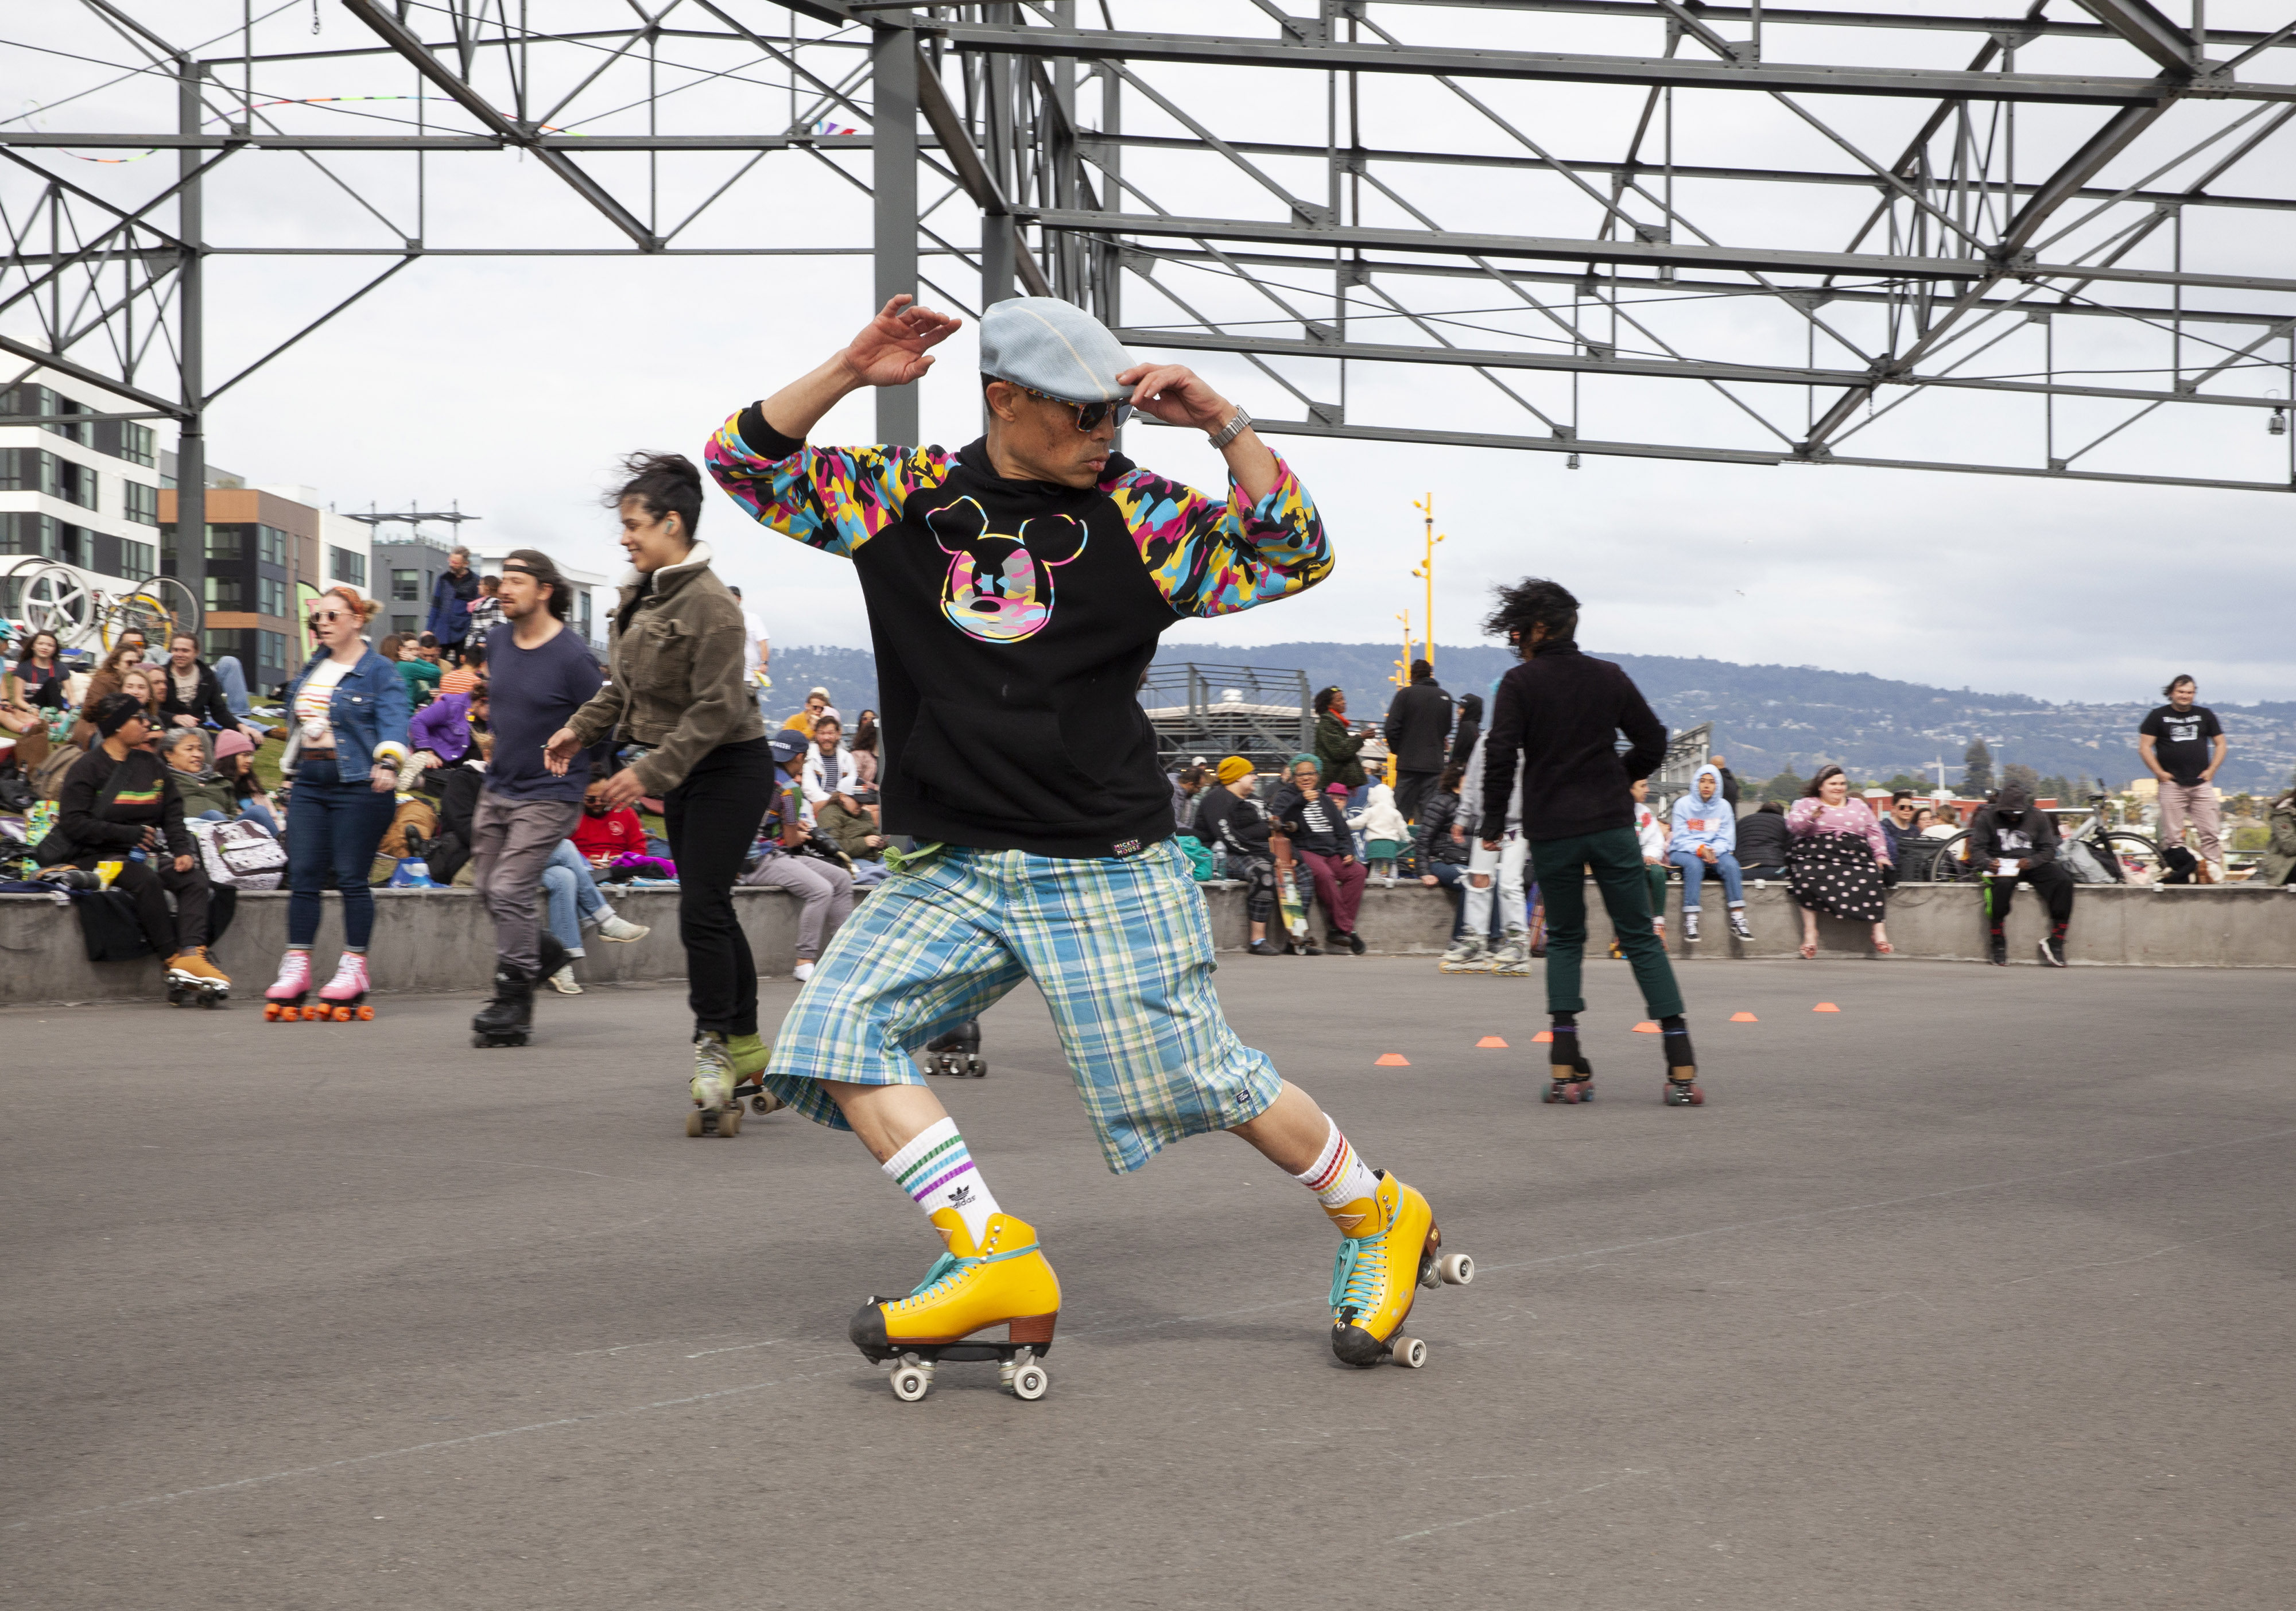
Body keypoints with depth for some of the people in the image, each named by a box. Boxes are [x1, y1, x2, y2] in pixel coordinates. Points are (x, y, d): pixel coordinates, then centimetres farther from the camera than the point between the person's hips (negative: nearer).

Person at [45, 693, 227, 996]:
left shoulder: (152, 765, 17)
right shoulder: (87, 768, 1)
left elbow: (173, 817, 13)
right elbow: (73, 823, -8)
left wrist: (183, 851, -7)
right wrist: (129, 834, -14)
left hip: (147, 854, 5)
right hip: (100, 857, -5)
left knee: (195, 878, -24)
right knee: (146, 880, -35)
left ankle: (191, 955, -43)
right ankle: (175, 958, -33)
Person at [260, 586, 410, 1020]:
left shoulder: (379, 672, -5)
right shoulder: (313, 667, 17)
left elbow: (393, 722, -18)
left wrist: (388, 762, -35)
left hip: (358, 788, -7)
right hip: (309, 784, 7)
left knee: (352, 878, -3)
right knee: (303, 875, 3)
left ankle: (354, 967, 6)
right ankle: (296, 966, 7)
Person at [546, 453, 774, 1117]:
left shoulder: (710, 603, -20)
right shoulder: (642, 594, 7)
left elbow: (715, 710, -23)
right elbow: (627, 684, 20)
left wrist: (649, 774, -25)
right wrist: (582, 728, 8)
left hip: (728, 769, -9)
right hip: (682, 772, 9)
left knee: (701, 908, -11)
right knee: (712, 910, 12)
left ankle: (714, 1045, 0)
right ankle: (745, 1044, 20)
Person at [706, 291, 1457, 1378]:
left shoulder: (1134, 513, 0)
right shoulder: (906, 494, 6)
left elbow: (1293, 558, -4)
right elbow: (748, 464, 7)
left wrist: (1224, 426, -12)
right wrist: (847, 374, -6)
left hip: (1107, 870, -3)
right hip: (956, 871, 3)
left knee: (1194, 1080, -2)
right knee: (835, 1025, -14)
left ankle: (1377, 1216, 22)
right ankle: (997, 1261, -17)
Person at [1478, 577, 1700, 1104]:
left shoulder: (1520, 683, -4)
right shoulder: (1609, 677, 7)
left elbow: (1501, 757, -11)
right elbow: (1653, 742, 11)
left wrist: (1493, 825, -2)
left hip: (1551, 832, -2)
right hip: (1613, 825, 2)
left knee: (1563, 939, 13)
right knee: (1641, 938, 5)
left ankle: (1566, 1069, 0)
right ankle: (1681, 1069, -3)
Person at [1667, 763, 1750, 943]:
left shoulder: (1723, 806, 8)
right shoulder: (1683, 804, -1)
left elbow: (1727, 839, 3)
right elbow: (1680, 838, -6)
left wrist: (1713, 851, -18)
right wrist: (1699, 849, -24)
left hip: (1714, 853, 3)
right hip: (1683, 852, -3)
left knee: (1730, 863, -29)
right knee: (1694, 864, -37)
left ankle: (1737, 918, -34)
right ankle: (1690, 920, -43)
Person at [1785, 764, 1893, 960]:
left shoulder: (1858, 805, 26)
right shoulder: (1806, 804, 16)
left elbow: (1874, 832, 22)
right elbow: (1792, 825, -1)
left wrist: (1881, 855, 7)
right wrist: (1811, 817, -19)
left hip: (1854, 856, 2)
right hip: (1816, 854, -2)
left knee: (1871, 876, -29)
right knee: (1808, 877, -35)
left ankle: (1878, 929, -26)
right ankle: (1810, 930, -27)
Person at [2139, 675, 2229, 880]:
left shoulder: (2205, 715, 13)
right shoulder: (2158, 716, 5)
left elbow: (2221, 744, 17)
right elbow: (2144, 747, 1)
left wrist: (2211, 770, 4)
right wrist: (2160, 773, -6)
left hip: (2202, 784, 2)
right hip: (2172, 784, -2)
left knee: (2210, 833, -4)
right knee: (2173, 836, -3)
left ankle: (2217, 875, -1)